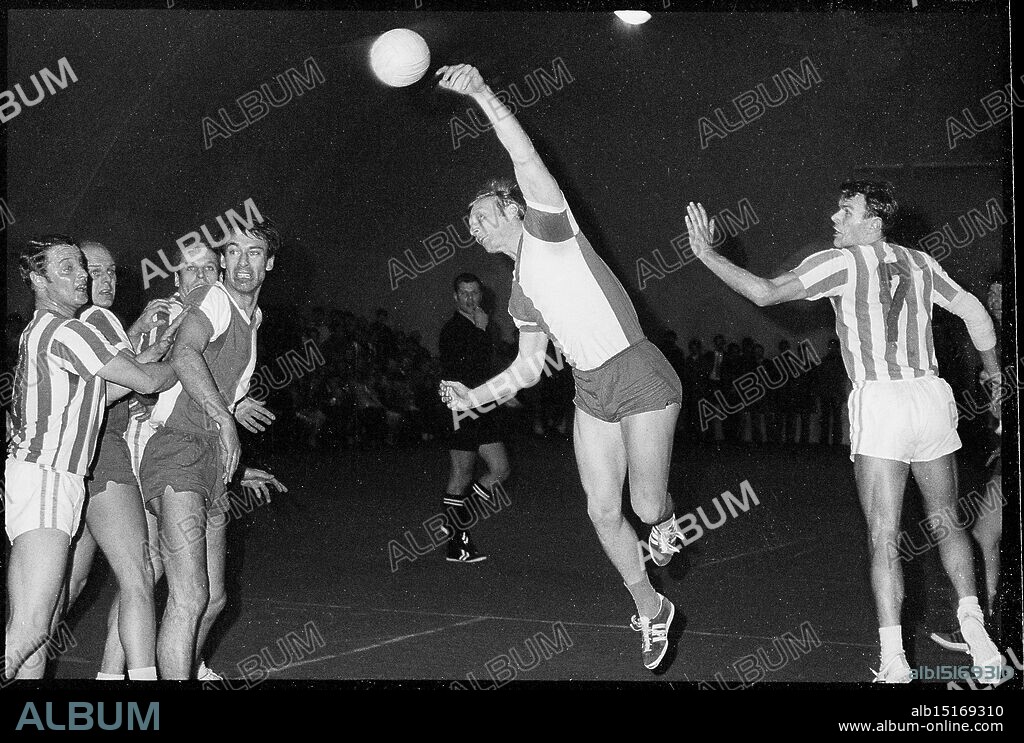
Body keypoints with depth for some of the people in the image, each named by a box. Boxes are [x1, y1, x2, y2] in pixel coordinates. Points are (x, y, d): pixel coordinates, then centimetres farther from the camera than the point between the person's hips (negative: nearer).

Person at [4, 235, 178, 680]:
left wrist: (156, 353, 15)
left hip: (53, 480, 11)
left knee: (41, 625, 8)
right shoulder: (65, 332, -10)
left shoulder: (39, 332, 23)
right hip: (43, 480, -11)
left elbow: (104, 390, 22)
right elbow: (146, 381, -8)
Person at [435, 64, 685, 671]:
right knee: (603, 510, 3)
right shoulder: (521, 291, 16)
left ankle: (667, 521, 32)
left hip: (639, 377, -8)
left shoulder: (548, 230, -5)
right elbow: (530, 367, 20)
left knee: (647, 505, -6)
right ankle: (651, 612, 20)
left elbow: (529, 161, -21)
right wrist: (474, 396, 11)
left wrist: (483, 92, -30)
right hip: (591, 392, 8)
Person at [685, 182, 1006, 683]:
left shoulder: (841, 262, -3)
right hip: (932, 395, 5)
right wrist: (996, 378, 31)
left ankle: (894, 661, -9)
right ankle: (971, 620, 1)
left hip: (880, 401, -5)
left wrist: (706, 253, 2)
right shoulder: (921, 264, 13)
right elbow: (975, 313, 18)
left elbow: (765, 293, -8)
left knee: (883, 537, -4)